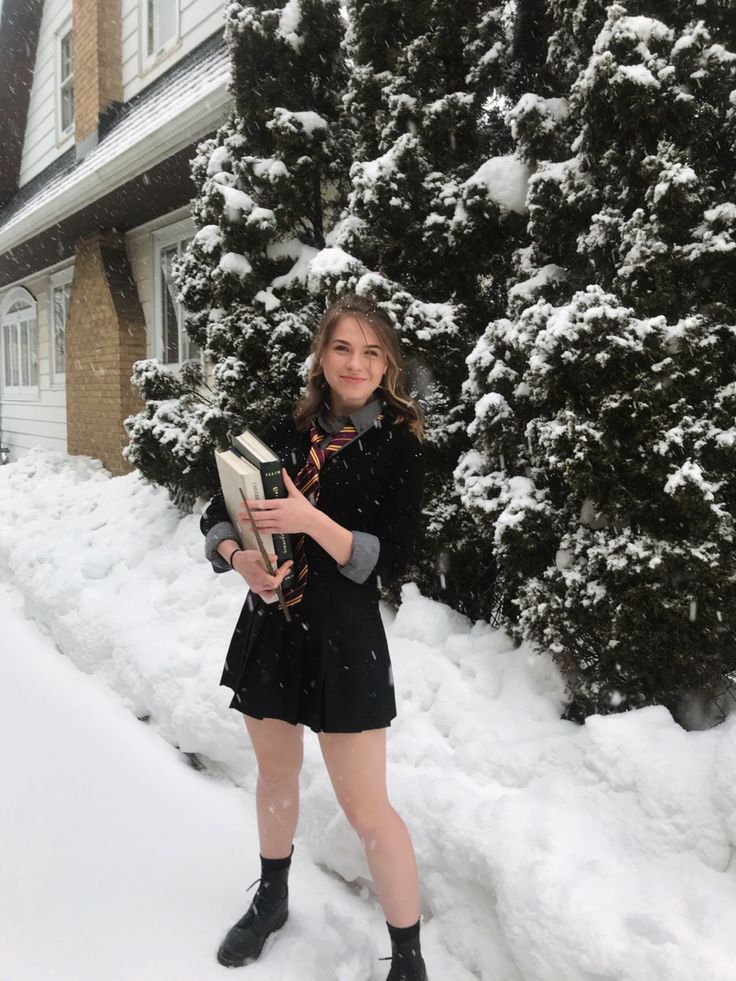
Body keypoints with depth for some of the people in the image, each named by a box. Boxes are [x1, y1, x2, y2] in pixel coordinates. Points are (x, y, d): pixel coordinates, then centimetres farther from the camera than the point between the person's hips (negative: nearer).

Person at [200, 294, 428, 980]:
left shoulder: (399, 447, -8)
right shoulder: (288, 432, 2)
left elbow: (390, 562, -14)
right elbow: (218, 515, 5)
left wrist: (313, 522, -27)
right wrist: (237, 556, -17)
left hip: (343, 639, -4)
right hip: (269, 626, 5)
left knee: (365, 807, 3)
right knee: (276, 774, 24)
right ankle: (271, 900, 50)